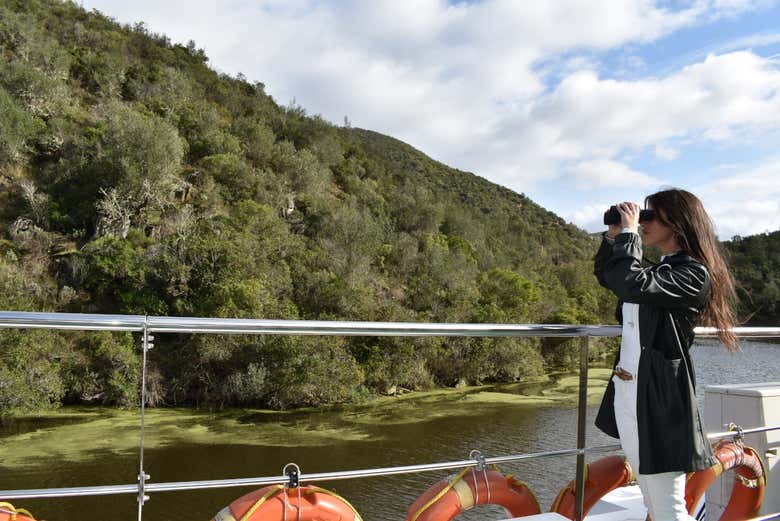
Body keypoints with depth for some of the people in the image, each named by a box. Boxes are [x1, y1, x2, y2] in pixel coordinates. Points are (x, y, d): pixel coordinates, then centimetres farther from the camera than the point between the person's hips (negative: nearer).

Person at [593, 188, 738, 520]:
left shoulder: (693, 274, -12)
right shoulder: (659, 271, 15)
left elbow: (632, 285, -27)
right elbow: (605, 276, 28)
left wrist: (628, 232, -15)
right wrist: (613, 235, 13)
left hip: (657, 399, -9)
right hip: (625, 394, 9)